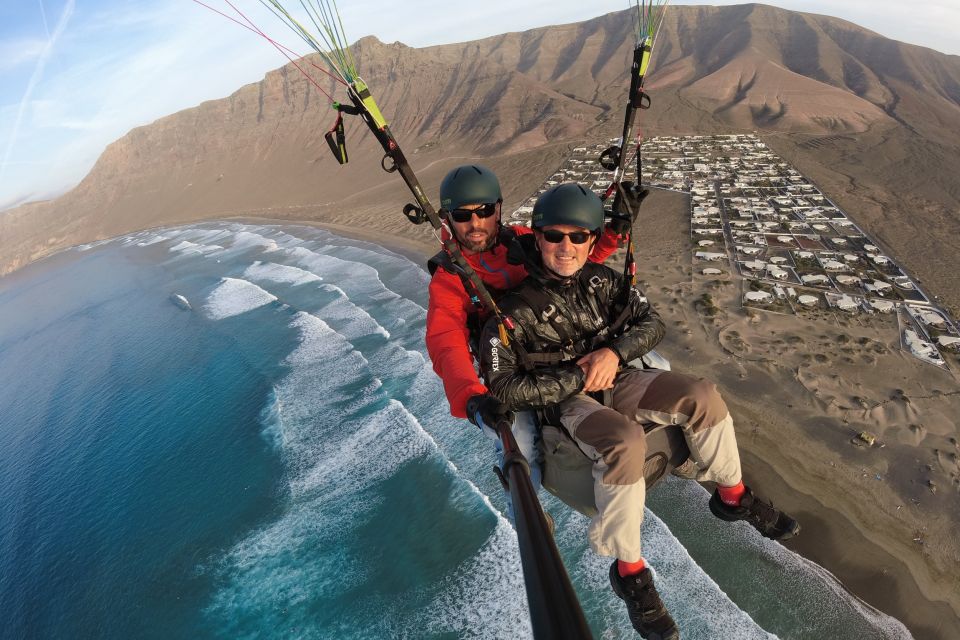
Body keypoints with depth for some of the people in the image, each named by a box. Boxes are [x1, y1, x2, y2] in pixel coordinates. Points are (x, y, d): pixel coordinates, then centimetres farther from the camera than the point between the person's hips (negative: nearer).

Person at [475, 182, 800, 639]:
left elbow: (651, 322, 5)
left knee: (701, 396, -10)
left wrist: (615, 351, -17)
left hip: (617, 379, 6)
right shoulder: (516, 308, -19)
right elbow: (502, 389, -20)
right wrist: (578, 379, -19)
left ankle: (733, 496, 15)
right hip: (565, 402, -5)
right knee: (625, 441, -34)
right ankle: (629, 570, -14)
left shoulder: (601, 279, -2)